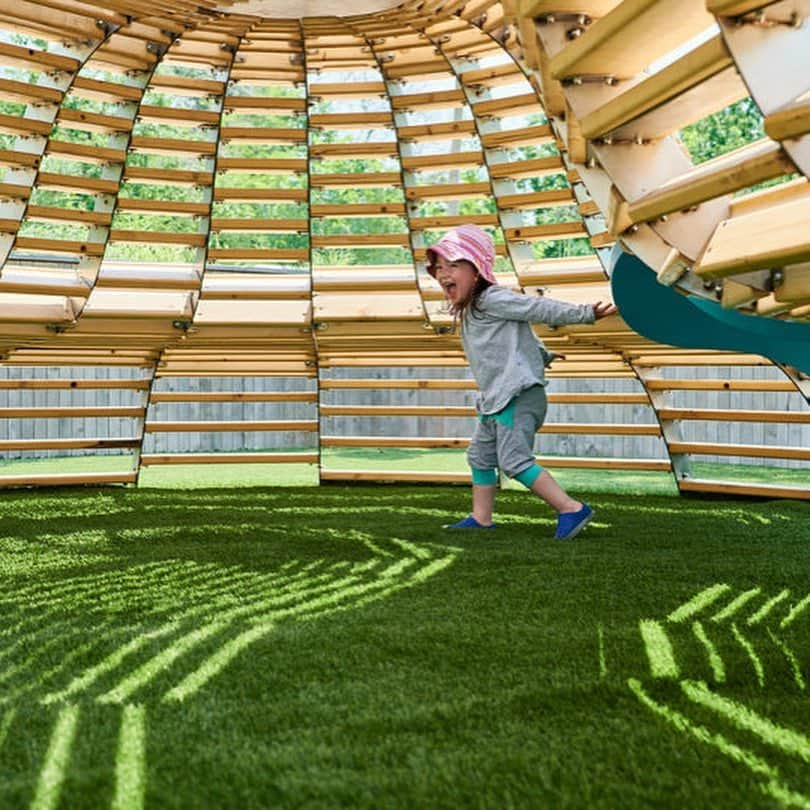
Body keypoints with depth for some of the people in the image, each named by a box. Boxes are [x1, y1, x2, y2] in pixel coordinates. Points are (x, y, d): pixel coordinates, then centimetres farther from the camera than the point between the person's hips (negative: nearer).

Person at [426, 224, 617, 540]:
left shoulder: (492, 300, -12)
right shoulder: (471, 311, 19)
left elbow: (540, 309, -16)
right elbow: (523, 333, 30)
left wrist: (585, 313, -22)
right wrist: (542, 355, 40)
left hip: (518, 396, -11)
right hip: (494, 401, 11)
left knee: (514, 460, -17)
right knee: (480, 456, 18)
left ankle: (571, 509, -14)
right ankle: (481, 518, 29)